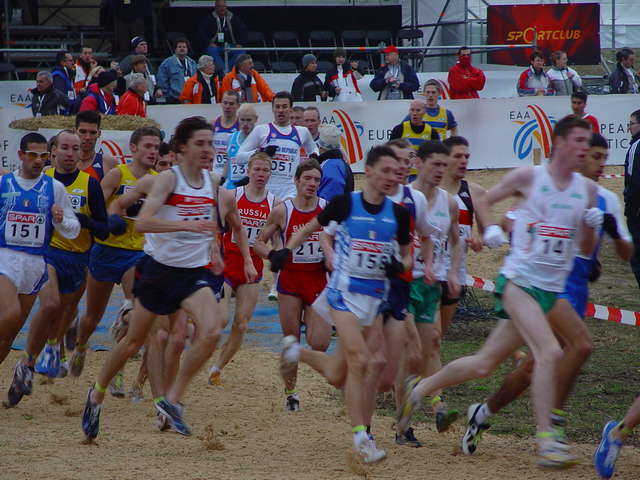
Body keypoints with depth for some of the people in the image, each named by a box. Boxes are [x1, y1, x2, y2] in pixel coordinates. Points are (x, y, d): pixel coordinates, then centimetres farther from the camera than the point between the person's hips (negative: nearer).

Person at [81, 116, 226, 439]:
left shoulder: (212, 181, 5)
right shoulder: (169, 179, -14)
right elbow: (143, 223, -29)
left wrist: (213, 248, 11)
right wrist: (188, 225, -38)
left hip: (195, 271, 4)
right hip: (161, 269, -4)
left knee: (211, 331, -21)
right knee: (134, 341, 8)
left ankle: (173, 400, -10)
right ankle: (97, 394, 32)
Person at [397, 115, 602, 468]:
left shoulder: (587, 189, 8)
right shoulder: (528, 177, -4)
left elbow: (586, 250, 13)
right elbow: (483, 201, 12)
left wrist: (591, 226, -6)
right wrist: (490, 228, -6)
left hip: (551, 290, 5)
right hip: (518, 279, -5)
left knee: (485, 364, 9)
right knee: (550, 352, -25)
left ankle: (418, 389, 29)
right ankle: (546, 439, -21)